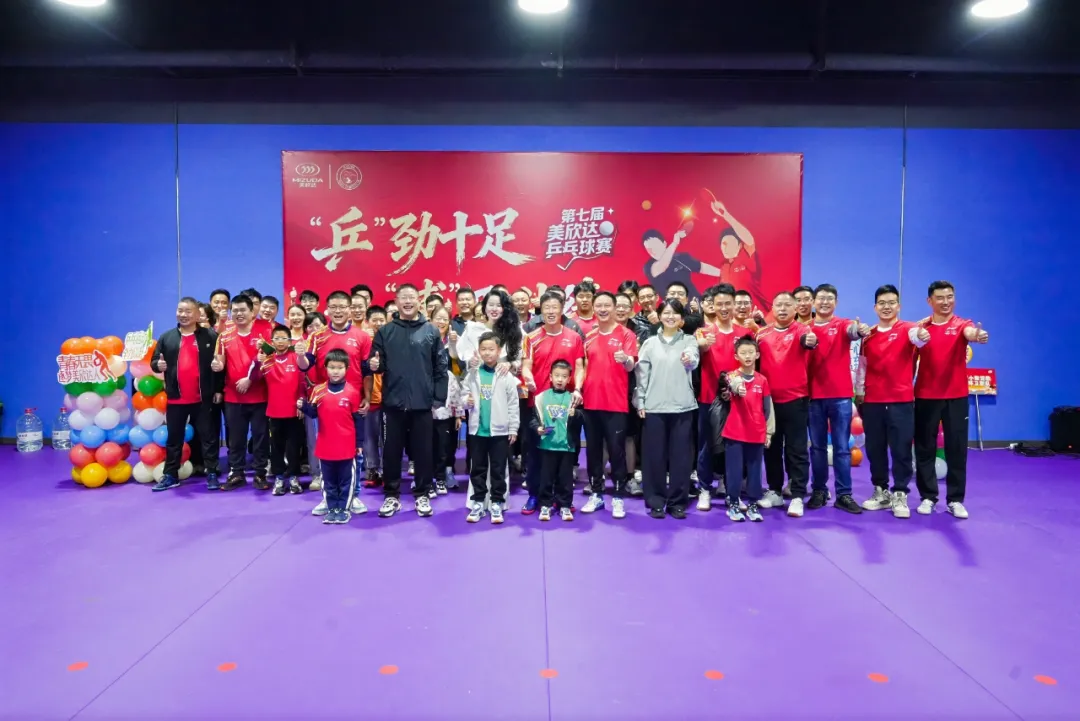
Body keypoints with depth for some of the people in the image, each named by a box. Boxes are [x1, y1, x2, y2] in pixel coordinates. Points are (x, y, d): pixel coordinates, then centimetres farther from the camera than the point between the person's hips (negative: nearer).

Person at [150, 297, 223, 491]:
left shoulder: (210, 336, -1)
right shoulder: (167, 337, 8)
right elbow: (153, 361, 11)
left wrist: (218, 390, -6)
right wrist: (158, 365, -13)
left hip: (203, 398, -3)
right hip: (175, 398, 3)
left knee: (208, 437, 4)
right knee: (174, 438, 11)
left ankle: (212, 474, 10)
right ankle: (170, 476, 20)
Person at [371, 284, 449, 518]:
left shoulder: (431, 331, 3)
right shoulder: (385, 332, 6)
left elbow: (440, 367, 1)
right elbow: (379, 365, 6)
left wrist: (439, 398, -5)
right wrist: (374, 365, -18)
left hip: (423, 402, -1)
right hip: (393, 402, 1)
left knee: (423, 451, 7)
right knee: (392, 451, 9)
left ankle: (422, 495, 20)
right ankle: (391, 495, 21)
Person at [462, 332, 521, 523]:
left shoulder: (506, 376, -4)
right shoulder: (472, 374, 2)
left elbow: (513, 404, -2)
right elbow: (464, 393, 9)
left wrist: (513, 428, -3)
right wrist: (466, 401, -15)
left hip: (500, 430, -2)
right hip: (477, 429, 2)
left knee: (498, 469, 6)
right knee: (478, 468, 11)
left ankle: (496, 503, 16)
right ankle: (478, 502, 20)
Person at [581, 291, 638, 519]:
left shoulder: (626, 334, -2)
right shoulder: (588, 336, 10)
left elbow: (631, 366, -13)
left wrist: (625, 359, -36)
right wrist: (577, 389, 4)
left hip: (616, 403, -4)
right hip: (591, 402, 4)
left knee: (617, 450, 0)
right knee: (593, 450, 10)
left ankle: (619, 497, 9)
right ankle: (596, 494, 21)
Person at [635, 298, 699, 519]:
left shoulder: (689, 340, 6)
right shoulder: (650, 343, 8)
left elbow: (694, 362, -15)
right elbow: (642, 374, 6)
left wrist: (689, 360, -38)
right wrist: (640, 401, -1)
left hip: (682, 406, 0)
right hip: (654, 406, 1)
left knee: (680, 454, 4)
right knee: (655, 455, 4)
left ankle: (677, 501, 15)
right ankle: (656, 501, 14)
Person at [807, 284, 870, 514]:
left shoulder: (842, 324, 0)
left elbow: (852, 331, -25)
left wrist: (859, 330, -48)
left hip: (840, 395, -1)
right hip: (814, 395, 2)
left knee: (842, 447, 3)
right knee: (817, 447, 10)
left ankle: (844, 495, 10)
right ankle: (818, 491, 20)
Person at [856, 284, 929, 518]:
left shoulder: (907, 329, -2)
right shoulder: (868, 335, 9)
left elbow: (917, 335, -27)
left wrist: (922, 335, -51)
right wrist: (859, 395, 12)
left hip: (901, 400, -3)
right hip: (872, 401, 4)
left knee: (901, 450, 1)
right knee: (874, 450, 9)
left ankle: (900, 495, 11)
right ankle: (881, 492, 23)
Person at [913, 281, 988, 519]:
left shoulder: (961, 325, -3)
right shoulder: (921, 328, 3)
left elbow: (970, 333, -27)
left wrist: (977, 335, -50)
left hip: (956, 396, -1)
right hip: (925, 396, 1)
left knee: (957, 449, 3)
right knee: (925, 448, 6)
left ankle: (955, 500, 14)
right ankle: (928, 497, 18)